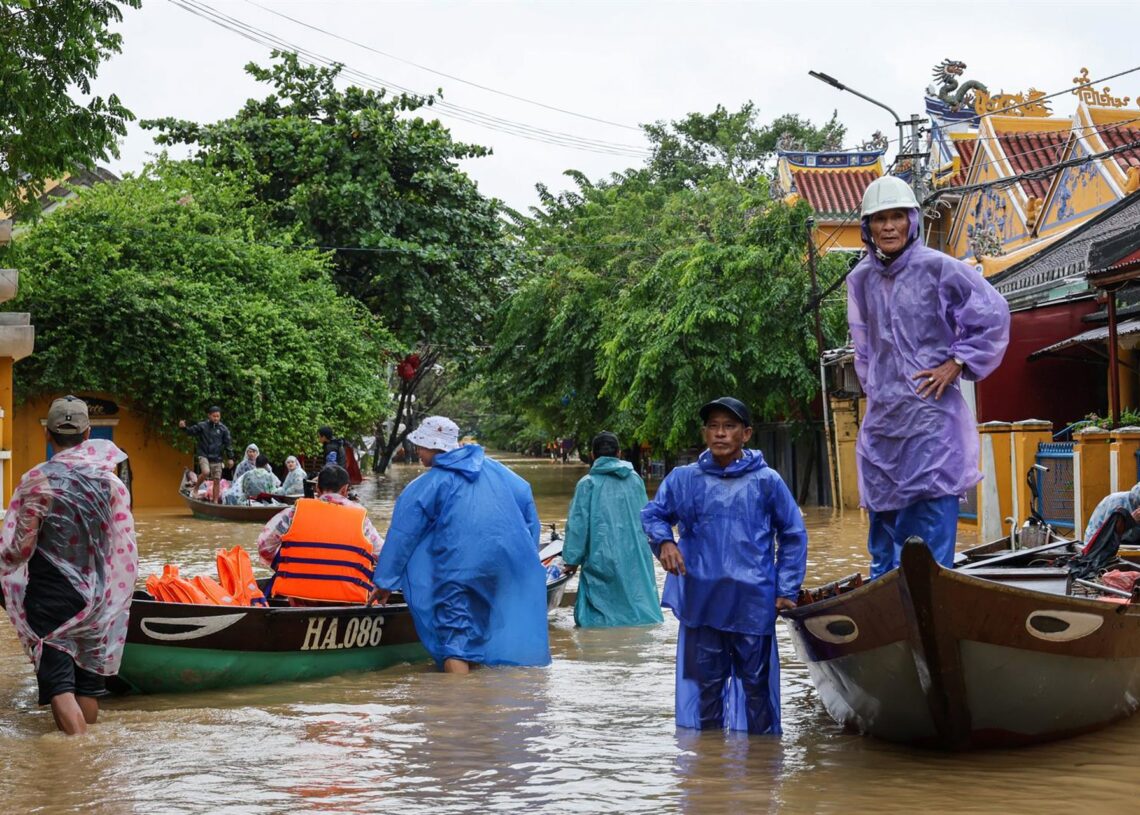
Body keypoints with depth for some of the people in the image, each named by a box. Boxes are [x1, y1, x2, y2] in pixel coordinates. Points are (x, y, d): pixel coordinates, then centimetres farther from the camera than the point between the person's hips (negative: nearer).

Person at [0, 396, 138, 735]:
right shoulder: (110, 481, -3)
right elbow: (126, 550, -1)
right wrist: (116, 599, 13)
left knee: (59, 682, -2)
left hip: (50, 596, -4)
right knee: (89, 674, 16)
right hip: (97, 600, 4)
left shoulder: (36, 481, -12)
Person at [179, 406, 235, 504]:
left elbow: (228, 444, 5)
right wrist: (184, 427, -24)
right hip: (204, 455, -3)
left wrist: (230, 458, 2)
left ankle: (215, 502, 11)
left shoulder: (223, 429, 3)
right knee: (206, 472, -27)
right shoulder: (202, 426, -1)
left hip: (217, 458, 3)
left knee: (217, 480, 2)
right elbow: (191, 431, -3)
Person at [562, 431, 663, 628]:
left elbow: (578, 525, -6)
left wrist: (572, 559, 2)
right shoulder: (635, 480, 4)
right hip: (637, 563, 4)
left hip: (603, 560, -4)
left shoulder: (588, 483, -8)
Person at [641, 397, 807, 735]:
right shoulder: (684, 479, 3)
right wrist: (664, 541, -8)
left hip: (753, 602, -1)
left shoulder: (767, 481, 0)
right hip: (701, 602, 1)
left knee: (756, 682, 6)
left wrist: (787, 590, 3)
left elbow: (793, 536, 7)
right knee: (704, 683, 9)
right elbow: (652, 514, 14)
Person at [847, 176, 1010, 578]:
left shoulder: (938, 268, -6)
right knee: (883, 517, 9)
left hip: (931, 413, -5)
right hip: (882, 416, 6)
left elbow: (994, 313, -3)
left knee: (933, 518, -10)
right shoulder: (861, 280, 10)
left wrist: (956, 363, -6)